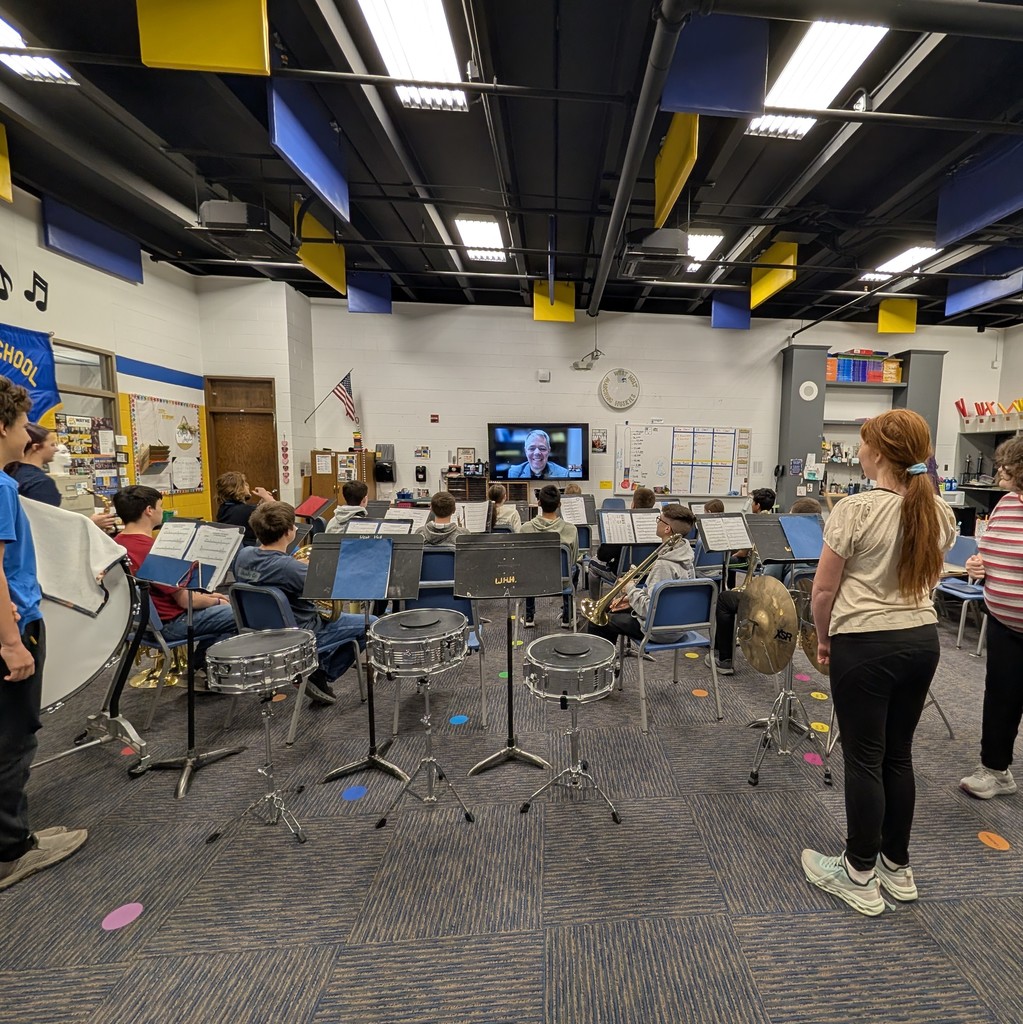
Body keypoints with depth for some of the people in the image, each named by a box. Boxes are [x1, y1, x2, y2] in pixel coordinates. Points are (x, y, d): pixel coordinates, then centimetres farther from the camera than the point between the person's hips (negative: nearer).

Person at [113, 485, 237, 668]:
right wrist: (216, 601, -2)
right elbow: (185, 600, -22)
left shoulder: (116, 543, 2)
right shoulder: (152, 550, -27)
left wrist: (207, 596, 9)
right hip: (167, 624, -10)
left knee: (221, 611, 24)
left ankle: (200, 662, 25)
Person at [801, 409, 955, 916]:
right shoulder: (939, 512, 3)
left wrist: (823, 639, 2)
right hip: (922, 639, 7)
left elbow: (824, 590, -14)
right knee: (898, 755, 18)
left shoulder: (856, 509, -18)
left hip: (865, 645, -6)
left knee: (864, 760, 7)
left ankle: (861, 877, 23)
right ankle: (897, 868, 34)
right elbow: (925, 578, 15)